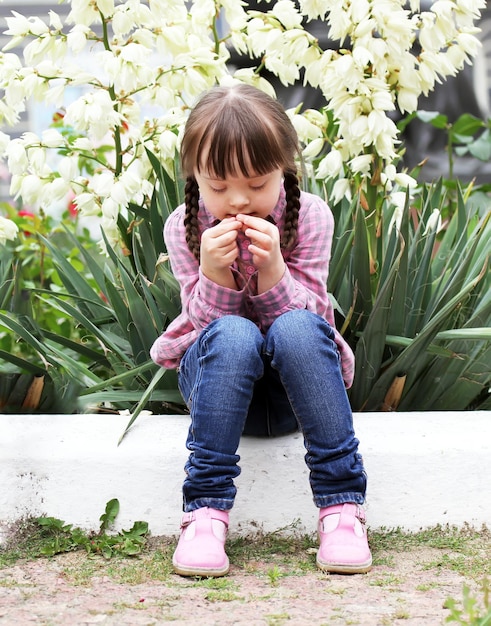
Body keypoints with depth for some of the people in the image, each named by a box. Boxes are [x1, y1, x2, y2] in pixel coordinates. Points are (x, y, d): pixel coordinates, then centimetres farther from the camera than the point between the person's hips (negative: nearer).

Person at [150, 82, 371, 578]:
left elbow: (307, 315, -12)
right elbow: (207, 323, -9)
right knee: (232, 335, -35)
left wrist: (272, 267, -30)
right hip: (217, 374, 0)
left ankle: (341, 504, -31)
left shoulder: (309, 216, -9)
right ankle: (205, 509, -31)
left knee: (297, 329, -35)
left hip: (293, 380, 0)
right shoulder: (184, 227, -8)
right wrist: (213, 272, -29)